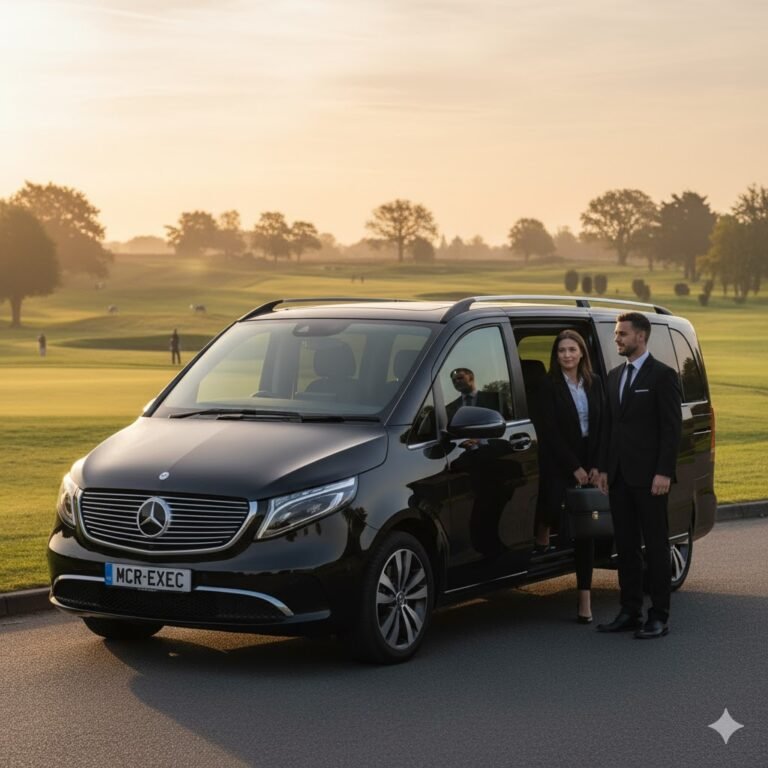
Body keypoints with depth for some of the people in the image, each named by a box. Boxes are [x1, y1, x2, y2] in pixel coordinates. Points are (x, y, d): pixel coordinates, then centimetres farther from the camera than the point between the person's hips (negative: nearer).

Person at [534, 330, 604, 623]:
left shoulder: (594, 384, 8)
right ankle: (542, 531, 15)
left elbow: (601, 427, 8)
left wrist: (596, 466, -3)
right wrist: (574, 467, -11)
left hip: (588, 464, 4)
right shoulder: (549, 385, -5)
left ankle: (585, 597, 7)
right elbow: (550, 432, -10)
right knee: (554, 506, -24)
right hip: (557, 463, -4)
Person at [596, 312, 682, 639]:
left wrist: (664, 473, -17)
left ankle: (659, 617, 4)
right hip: (620, 476, 7)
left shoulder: (662, 375, -7)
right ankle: (630, 612, 17)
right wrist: (604, 468, 11)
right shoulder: (614, 376, 14)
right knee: (625, 545, 10)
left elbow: (672, 427, -11)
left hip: (649, 477, -7)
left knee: (655, 546, -1)